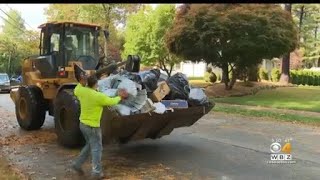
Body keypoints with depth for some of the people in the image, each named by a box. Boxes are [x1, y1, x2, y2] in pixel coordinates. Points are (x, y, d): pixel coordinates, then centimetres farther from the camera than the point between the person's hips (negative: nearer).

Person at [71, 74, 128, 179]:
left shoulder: (82, 91, -5)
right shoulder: (99, 96, -22)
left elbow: (76, 91, 21)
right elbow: (111, 102, -7)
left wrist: (81, 83, 29)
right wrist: (119, 97, 10)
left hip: (83, 123, 8)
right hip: (92, 126, -7)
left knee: (89, 146, 24)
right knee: (96, 149, 5)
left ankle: (77, 164, 25)